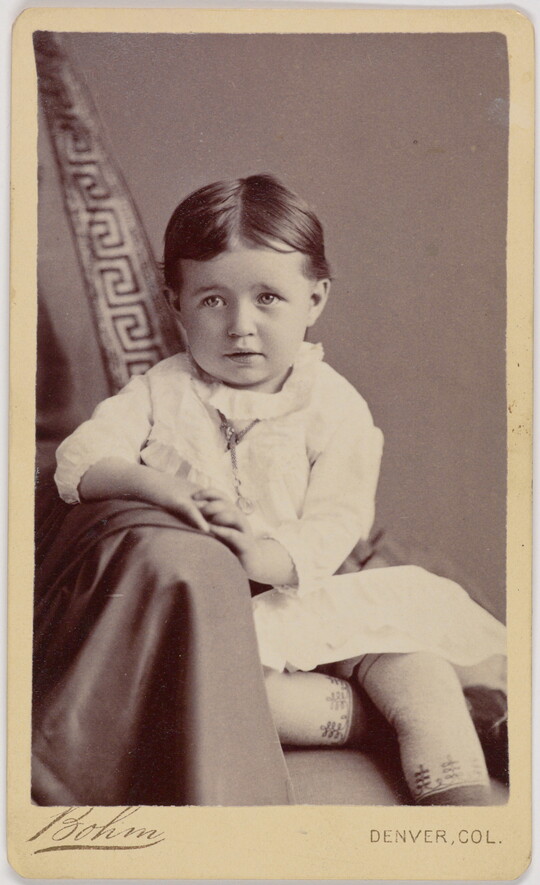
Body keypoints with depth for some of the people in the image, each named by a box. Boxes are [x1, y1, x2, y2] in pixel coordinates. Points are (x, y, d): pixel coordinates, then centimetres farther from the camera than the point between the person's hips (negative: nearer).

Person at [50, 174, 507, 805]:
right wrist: (154, 485, -27)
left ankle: (462, 801, -14)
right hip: (196, 608, 0)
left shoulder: (334, 406, -1)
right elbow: (79, 461, -6)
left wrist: (271, 557, -31)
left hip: (298, 597, 1)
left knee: (411, 657, -23)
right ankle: (364, 711, -21)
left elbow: (335, 523, -9)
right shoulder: (161, 393, 3)